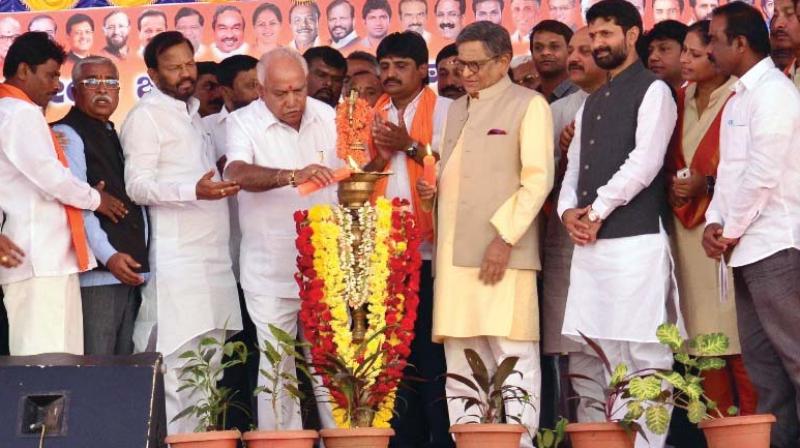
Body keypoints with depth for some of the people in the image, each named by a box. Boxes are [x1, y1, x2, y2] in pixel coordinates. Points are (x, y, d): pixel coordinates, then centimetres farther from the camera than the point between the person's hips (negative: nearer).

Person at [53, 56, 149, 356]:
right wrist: (109, 256, -22)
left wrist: (141, 256, 13)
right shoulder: (68, 134, -4)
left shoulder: (114, 136, 22)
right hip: (96, 274, -8)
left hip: (131, 271, 9)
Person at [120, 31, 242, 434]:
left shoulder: (191, 112, 20)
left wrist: (223, 176, 16)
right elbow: (138, 186, -15)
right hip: (178, 260, -8)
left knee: (209, 366, 7)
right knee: (179, 362, -12)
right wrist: (195, 190, -27)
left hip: (213, 256, 8)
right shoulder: (146, 115, -5)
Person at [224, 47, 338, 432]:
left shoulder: (326, 117, 7)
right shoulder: (243, 123, -8)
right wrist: (293, 176, -42)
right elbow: (238, 173, -28)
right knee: (276, 366, 0)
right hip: (271, 269, -3)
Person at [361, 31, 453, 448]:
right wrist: (380, 157, -1)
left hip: (428, 249, -5)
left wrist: (409, 146, -15)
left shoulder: (442, 110, 1)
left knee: (433, 350, -6)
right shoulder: (372, 116, 17)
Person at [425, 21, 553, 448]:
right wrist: (432, 187, 5)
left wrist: (505, 236, -15)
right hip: (454, 252, 7)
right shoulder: (456, 109, 21)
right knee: (461, 363, 7)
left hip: (502, 250, -7)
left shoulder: (528, 105, 0)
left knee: (512, 356, -7)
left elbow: (538, 177, -7)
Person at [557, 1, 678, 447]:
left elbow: (645, 163, -11)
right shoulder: (591, 103, 23)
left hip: (635, 241, -8)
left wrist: (595, 211, -9)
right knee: (586, 359, 6)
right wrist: (569, 210, 1)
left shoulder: (653, 91, -1)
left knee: (641, 357, -9)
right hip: (589, 244, 8)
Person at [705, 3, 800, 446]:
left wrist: (732, 230, -9)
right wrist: (715, 222, 5)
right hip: (746, 248, 10)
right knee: (760, 359, 8)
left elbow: (763, 173, -16)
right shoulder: (737, 100, 19)